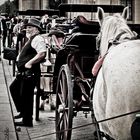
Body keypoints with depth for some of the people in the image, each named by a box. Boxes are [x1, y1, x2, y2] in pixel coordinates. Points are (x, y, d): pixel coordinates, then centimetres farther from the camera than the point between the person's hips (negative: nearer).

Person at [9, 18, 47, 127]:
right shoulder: (31, 39, 18)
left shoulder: (38, 39, -14)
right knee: (13, 88, 22)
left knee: (26, 95, -6)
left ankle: (27, 121, 2)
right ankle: (23, 111, 29)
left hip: (31, 73, -11)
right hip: (24, 73, 11)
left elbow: (42, 54, -28)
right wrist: (21, 62, 14)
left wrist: (30, 63, -24)